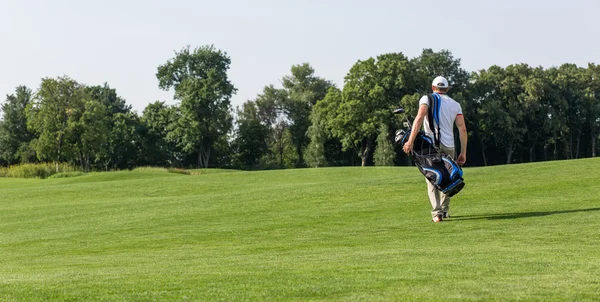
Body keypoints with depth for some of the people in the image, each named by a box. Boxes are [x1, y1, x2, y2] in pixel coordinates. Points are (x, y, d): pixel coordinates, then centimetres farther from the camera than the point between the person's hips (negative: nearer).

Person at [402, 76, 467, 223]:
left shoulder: (427, 99, 4)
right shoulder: (455, 104, 14)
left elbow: (419, 118, -14)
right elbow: (462, 129, 6)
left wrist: (411, 140, -20)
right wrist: (463, 153, 8)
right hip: (449, 146, 3)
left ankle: (437, 212, -14)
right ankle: (445, 210, 25)